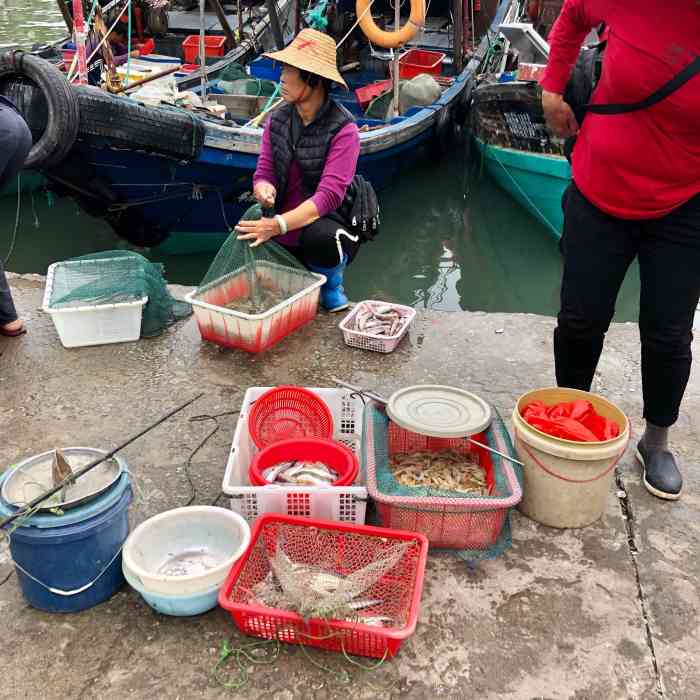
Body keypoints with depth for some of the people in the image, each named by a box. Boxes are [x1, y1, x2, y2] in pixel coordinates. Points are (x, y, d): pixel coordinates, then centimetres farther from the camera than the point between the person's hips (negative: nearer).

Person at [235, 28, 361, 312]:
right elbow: (264, 172, 2)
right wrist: (265, 190, -25)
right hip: (284, 240, 5)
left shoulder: (343, 129, -17)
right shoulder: (277, 120, 2)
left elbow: (329, 194, -25)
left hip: (325, 223, -5)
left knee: (320, 236, -40)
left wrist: (279, 224, -35)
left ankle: (331, 288, -4)